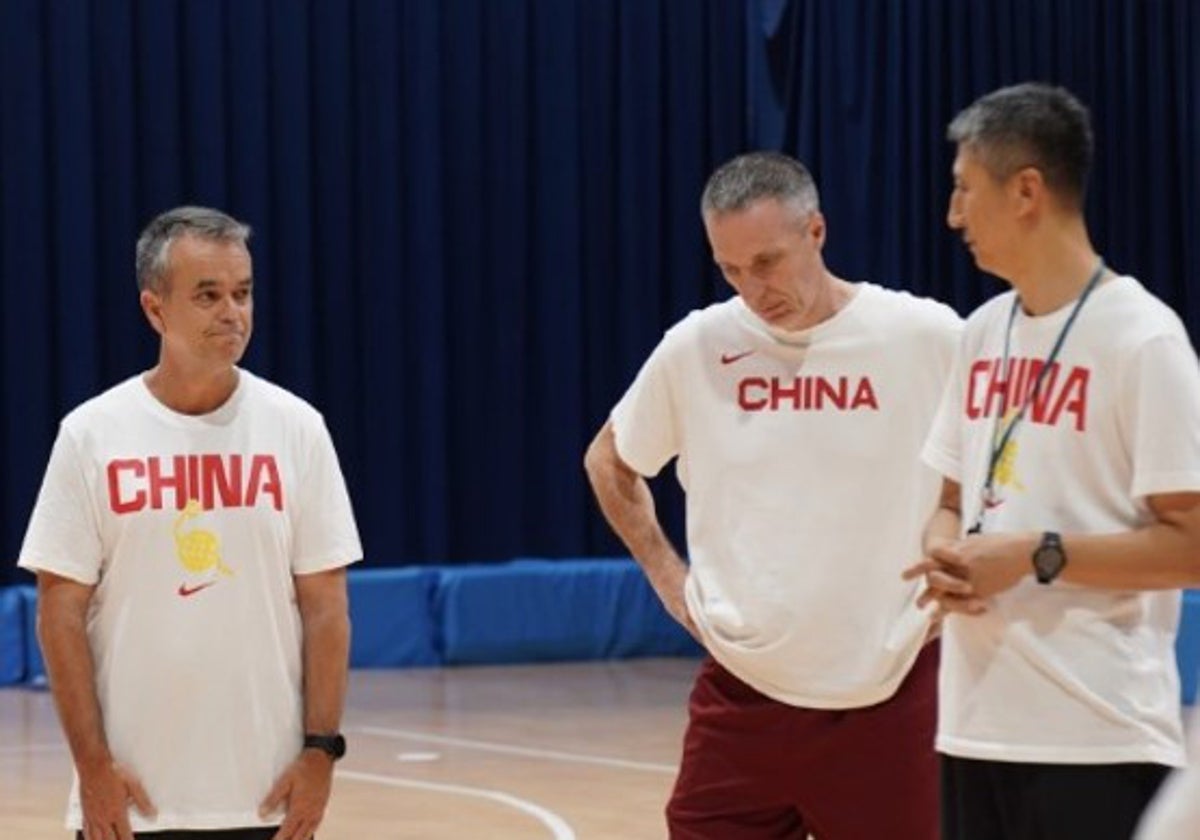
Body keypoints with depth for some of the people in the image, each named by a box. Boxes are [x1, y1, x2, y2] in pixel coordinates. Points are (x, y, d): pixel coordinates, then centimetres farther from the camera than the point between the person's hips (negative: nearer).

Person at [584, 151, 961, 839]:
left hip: (888, 701, -2)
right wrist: (668, 576, 8)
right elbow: (609, 462, 18)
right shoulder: (696, 347, 1)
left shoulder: (928, 338, -7)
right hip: (741, 697, 2)